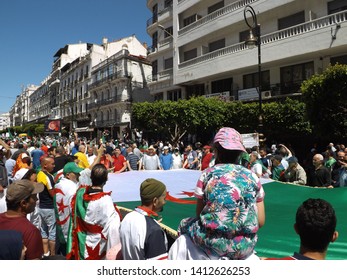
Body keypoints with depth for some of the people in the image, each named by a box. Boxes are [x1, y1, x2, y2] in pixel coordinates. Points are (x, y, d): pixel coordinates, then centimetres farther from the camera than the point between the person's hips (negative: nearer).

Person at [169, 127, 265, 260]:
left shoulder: (207, 174, -3)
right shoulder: (252, 177, 1)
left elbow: (199, 213, 2)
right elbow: (260, 222, 3)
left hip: (212, 243, -3)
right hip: (245, 246, 4)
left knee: (185, 225, 26)